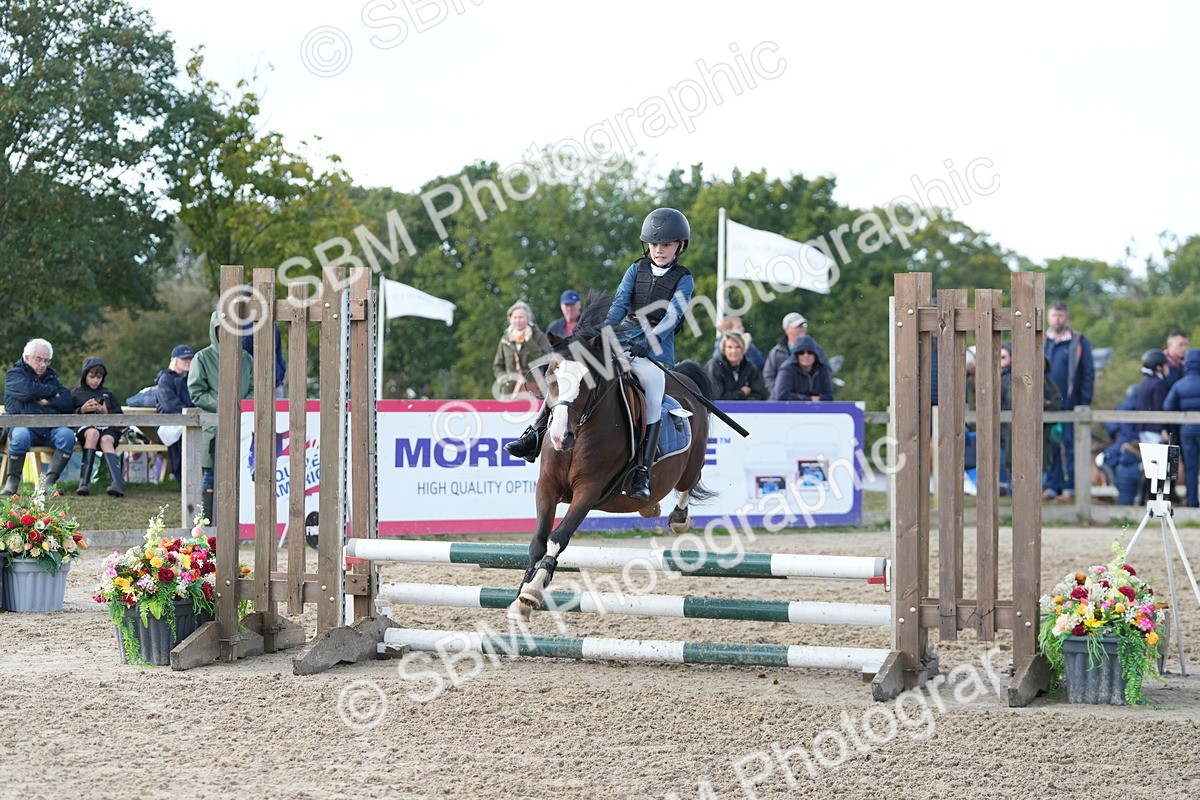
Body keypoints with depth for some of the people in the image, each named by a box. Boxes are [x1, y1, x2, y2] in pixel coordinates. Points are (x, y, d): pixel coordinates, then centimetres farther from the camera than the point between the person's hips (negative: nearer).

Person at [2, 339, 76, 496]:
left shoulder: (51, 377, 25)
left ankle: (49, 481, -24)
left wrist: (47, 402, -5)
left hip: (50, 428, 4)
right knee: (20, 436, -38)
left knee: (67, 435, -29)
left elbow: (68, 403, 11)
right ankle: (13, 481, -18)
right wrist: (53, 391, 2)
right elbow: (28, 390, -12)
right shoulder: (15, 374, 11)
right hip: (24, 425, -4)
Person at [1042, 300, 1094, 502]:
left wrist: (1084, 403, -7)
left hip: (1070, 404, -3)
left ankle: (1069, 487, 1)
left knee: (1070, 447, -2)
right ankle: (1052, 486, 9)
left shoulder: (1079, 342, 1)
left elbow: (1088, 373, 0)